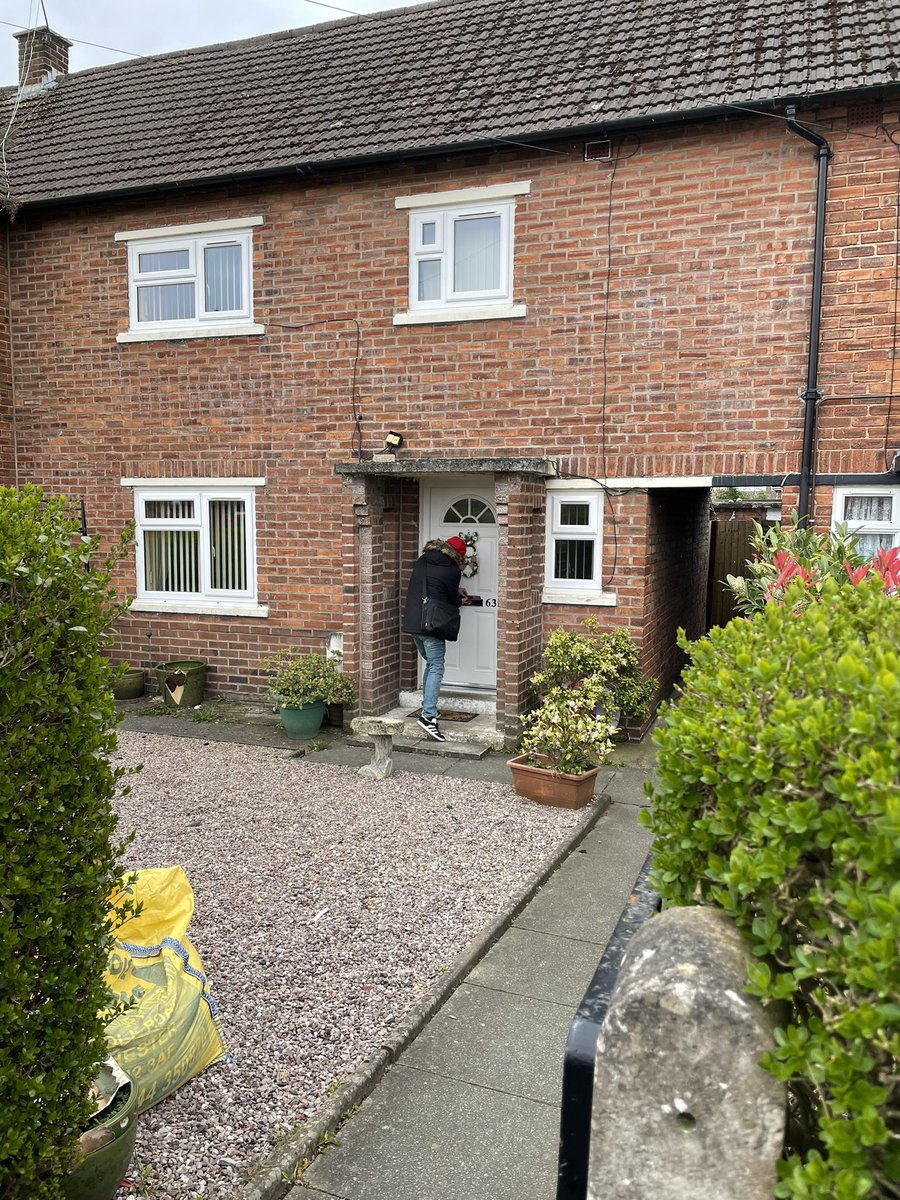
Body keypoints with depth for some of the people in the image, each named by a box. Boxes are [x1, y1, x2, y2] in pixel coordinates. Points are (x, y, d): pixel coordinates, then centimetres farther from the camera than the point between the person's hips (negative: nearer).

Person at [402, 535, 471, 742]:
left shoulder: (422, 560, 13)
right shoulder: (452, 570, -7)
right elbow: (451, 600, 3)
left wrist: (455, 592, 27)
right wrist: (460, 600, 25)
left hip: (412, 621, 8)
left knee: (431, 664, 21)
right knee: (436, 668, -6)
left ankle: (428, 708, 25)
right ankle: (428, 715, -17)